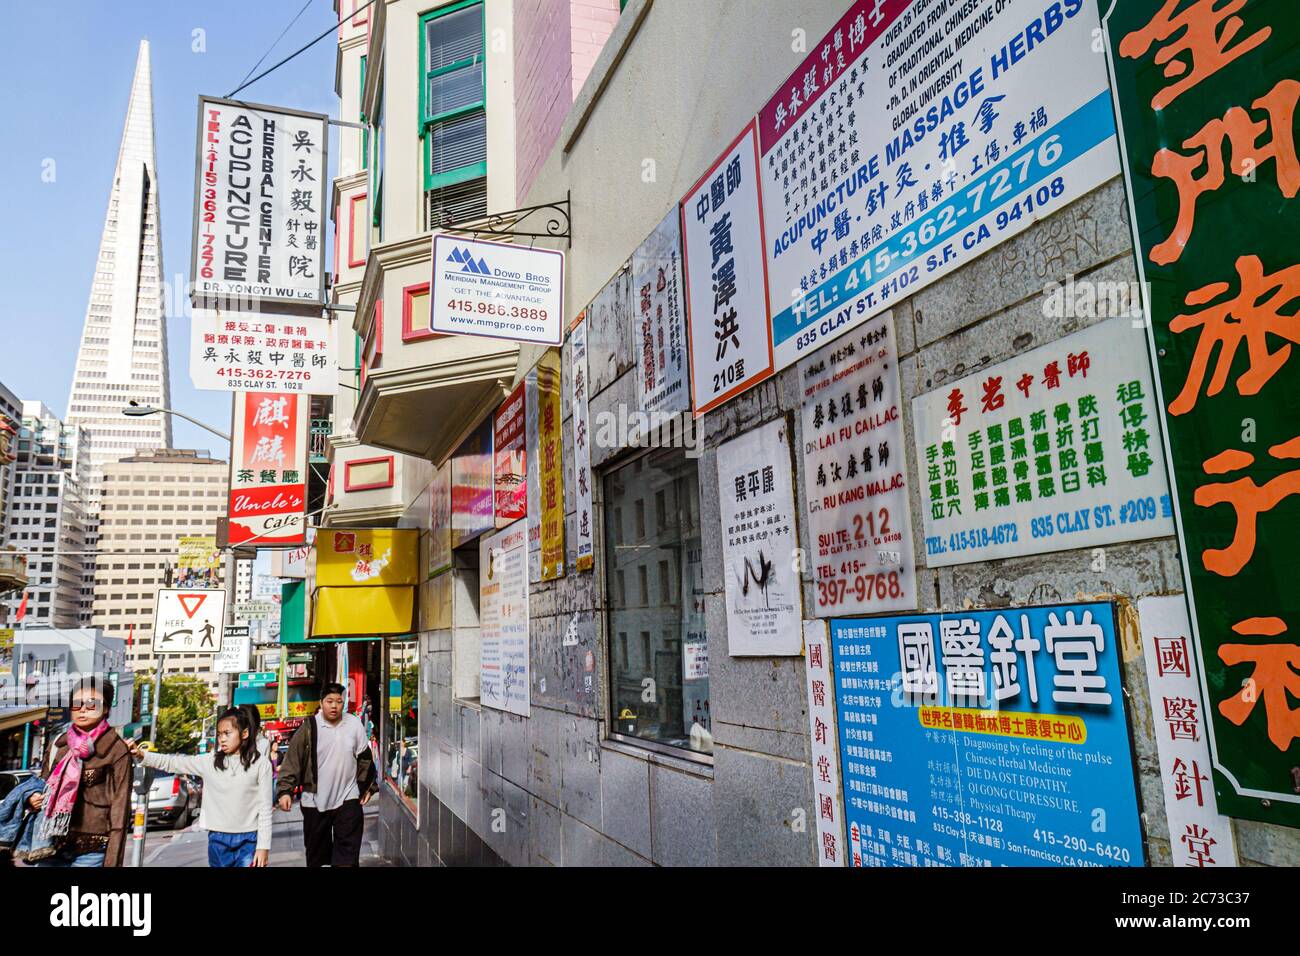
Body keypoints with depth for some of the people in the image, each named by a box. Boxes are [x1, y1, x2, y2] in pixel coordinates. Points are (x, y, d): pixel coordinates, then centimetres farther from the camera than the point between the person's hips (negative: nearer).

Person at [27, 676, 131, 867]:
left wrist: (112, 862, -11)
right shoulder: (60, 743, 8)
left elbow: (119, 808, -8)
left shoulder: (116, 750, -8)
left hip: (90, 851, -5)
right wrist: (32, 798, 2)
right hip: (51, 845, 5)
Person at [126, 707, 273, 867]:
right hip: (218, 840, 3)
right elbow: (172, 762, 3)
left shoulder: (260, 764, -4)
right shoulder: (209, 761, 5)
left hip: (248, 841, -3)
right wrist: (141, 755, -12)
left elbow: (265, 808, -4)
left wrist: (263, 846, -7)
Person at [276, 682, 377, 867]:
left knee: (347, 857, -2)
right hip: (315, 801, 0)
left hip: (348, 799, 0)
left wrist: (367, 786, 9)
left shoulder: (354, 724, -2)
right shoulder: (309, 728, -8)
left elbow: (365, 758, 7)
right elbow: (292, 761, -7)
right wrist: (285, 790, -14)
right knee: (316, 855, 15)